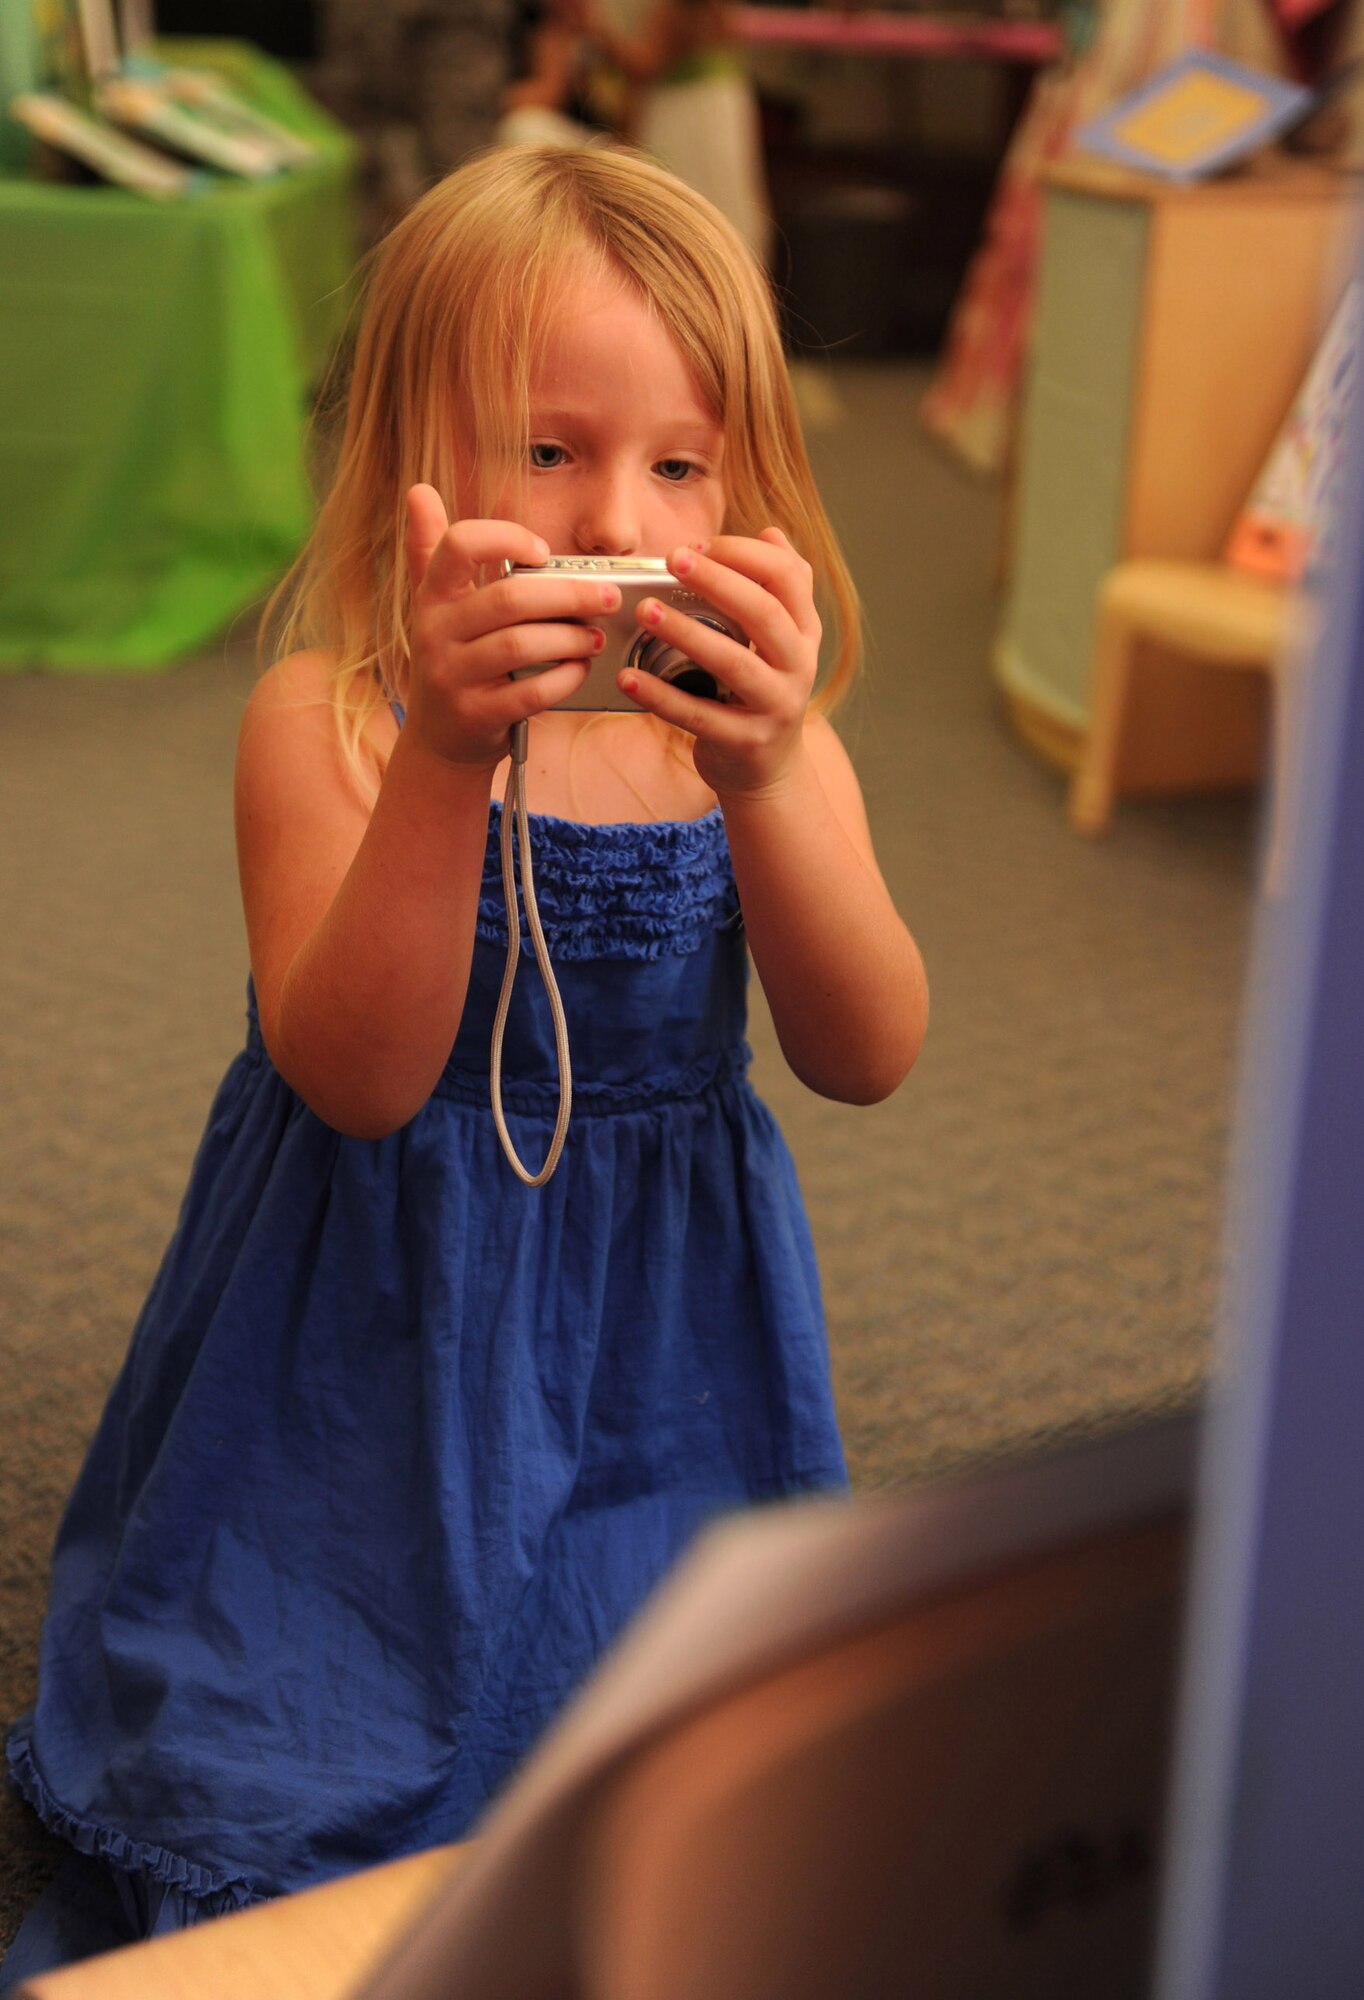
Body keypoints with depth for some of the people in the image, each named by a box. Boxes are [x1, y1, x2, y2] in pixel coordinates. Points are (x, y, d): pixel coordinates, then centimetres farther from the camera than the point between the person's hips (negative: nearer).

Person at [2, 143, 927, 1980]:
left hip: (651, 1339, 2)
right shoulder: (326, 719, -15)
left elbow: (867, 1058, -18)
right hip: (378, 1338, -2)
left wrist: (762, 776, -34)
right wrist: (449, 760, -38)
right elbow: (356, 1078, -25)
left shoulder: (759, 735, -7)